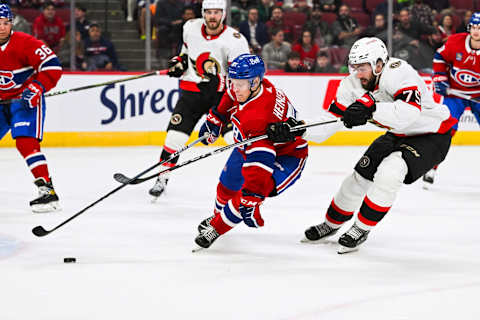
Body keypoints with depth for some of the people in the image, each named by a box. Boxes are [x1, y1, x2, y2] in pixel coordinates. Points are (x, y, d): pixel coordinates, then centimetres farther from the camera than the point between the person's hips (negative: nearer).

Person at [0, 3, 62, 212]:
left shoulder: (24, 43, -19)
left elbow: (53, 67, -21)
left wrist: (36, 88, -26)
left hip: (25, 99, -6)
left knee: (25, 141, -23)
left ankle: (47, 189, -23)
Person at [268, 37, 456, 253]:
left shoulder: (398, 72, -32)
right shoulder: (353, 84, -9)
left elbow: (410, 112, -46)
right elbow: (329, 122, -7)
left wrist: (371, 110, -53)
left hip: (432, 135, -8)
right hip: (397, 136, 8)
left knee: (389, 172, -26)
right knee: (361, 175, 7)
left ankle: (362, 228, -6)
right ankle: (331, 224, 31)